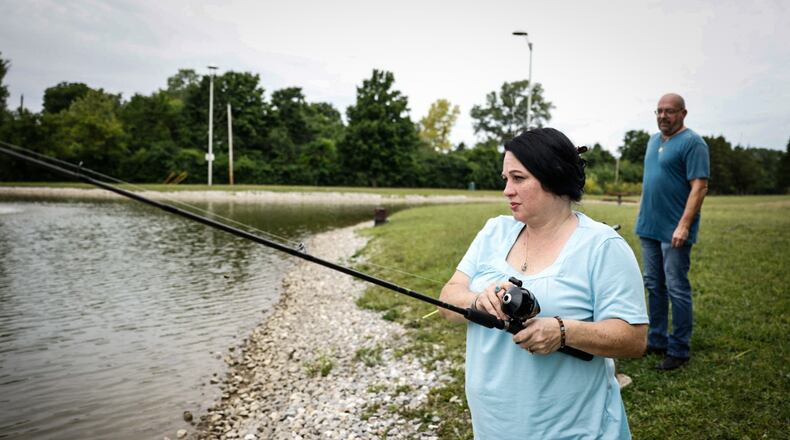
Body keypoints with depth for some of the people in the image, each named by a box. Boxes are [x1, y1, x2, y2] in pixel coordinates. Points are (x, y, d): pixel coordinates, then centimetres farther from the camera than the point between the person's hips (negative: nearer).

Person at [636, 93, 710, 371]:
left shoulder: (692, 143, -10)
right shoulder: (654, 140, 15)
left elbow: (699, 187, -16)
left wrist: (684, 225, -23)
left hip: (674, 231, -8)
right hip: (648, 228, 8)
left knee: (677, 290, -2)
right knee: (654, 286, 13)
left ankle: (679, 350, 8)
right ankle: (657, 340, 25)